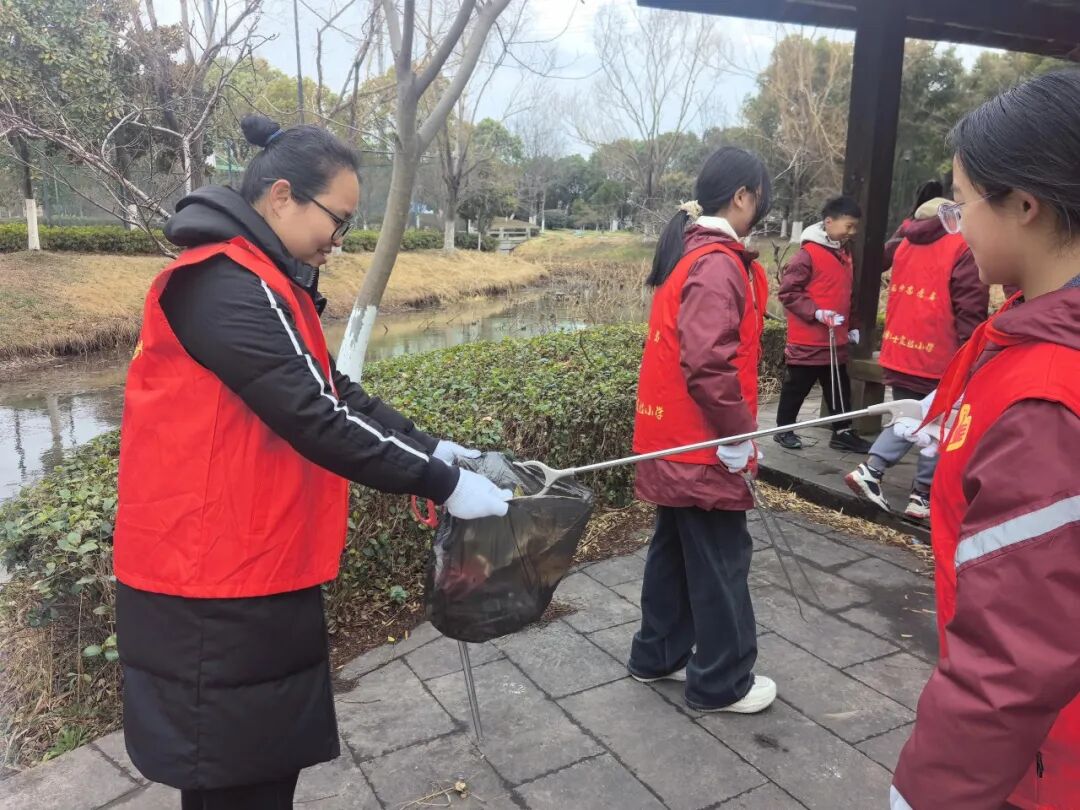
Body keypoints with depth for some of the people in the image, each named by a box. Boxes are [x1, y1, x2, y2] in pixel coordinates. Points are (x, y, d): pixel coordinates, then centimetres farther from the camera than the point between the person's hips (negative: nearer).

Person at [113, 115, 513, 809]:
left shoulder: (263, 282, 13)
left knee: (269, 753, 19)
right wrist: (442, 484, -20)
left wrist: (429, 448, 2)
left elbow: (333, 391, 13)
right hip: (215, 581, -10)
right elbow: (316, 419, -26)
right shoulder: (224, 286, -21)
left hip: (257, 567, 10)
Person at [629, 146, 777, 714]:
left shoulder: (688, 251, 11)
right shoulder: (718, 264, -19)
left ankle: (659, 655, 33)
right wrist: (739, 432, -16)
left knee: (676, 547, 19)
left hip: (676, 437, 10)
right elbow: (708, 365, -27)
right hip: (703, 443, -10)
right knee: (720, 560, 3)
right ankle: (722, 682, 18)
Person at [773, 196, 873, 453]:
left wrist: (851, 326, 19)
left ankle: (843, 433, 21)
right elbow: (788, 292, -16)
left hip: (837, 340, 8)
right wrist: (817, 312, -22)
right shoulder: (808, 254, -13)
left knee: (840, 388, 12)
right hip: (807, 341, -8)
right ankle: (784, 430, 19)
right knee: (796, 388, 5)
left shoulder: (844, 254, 12)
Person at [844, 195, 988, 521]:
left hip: (899, 353, 6)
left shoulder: (905, 245, 12)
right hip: (940, 358, -6)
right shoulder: (963, 248, -8)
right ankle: (921, 496, 10)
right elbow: (970, 309, -12)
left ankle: (871, 469, 0)